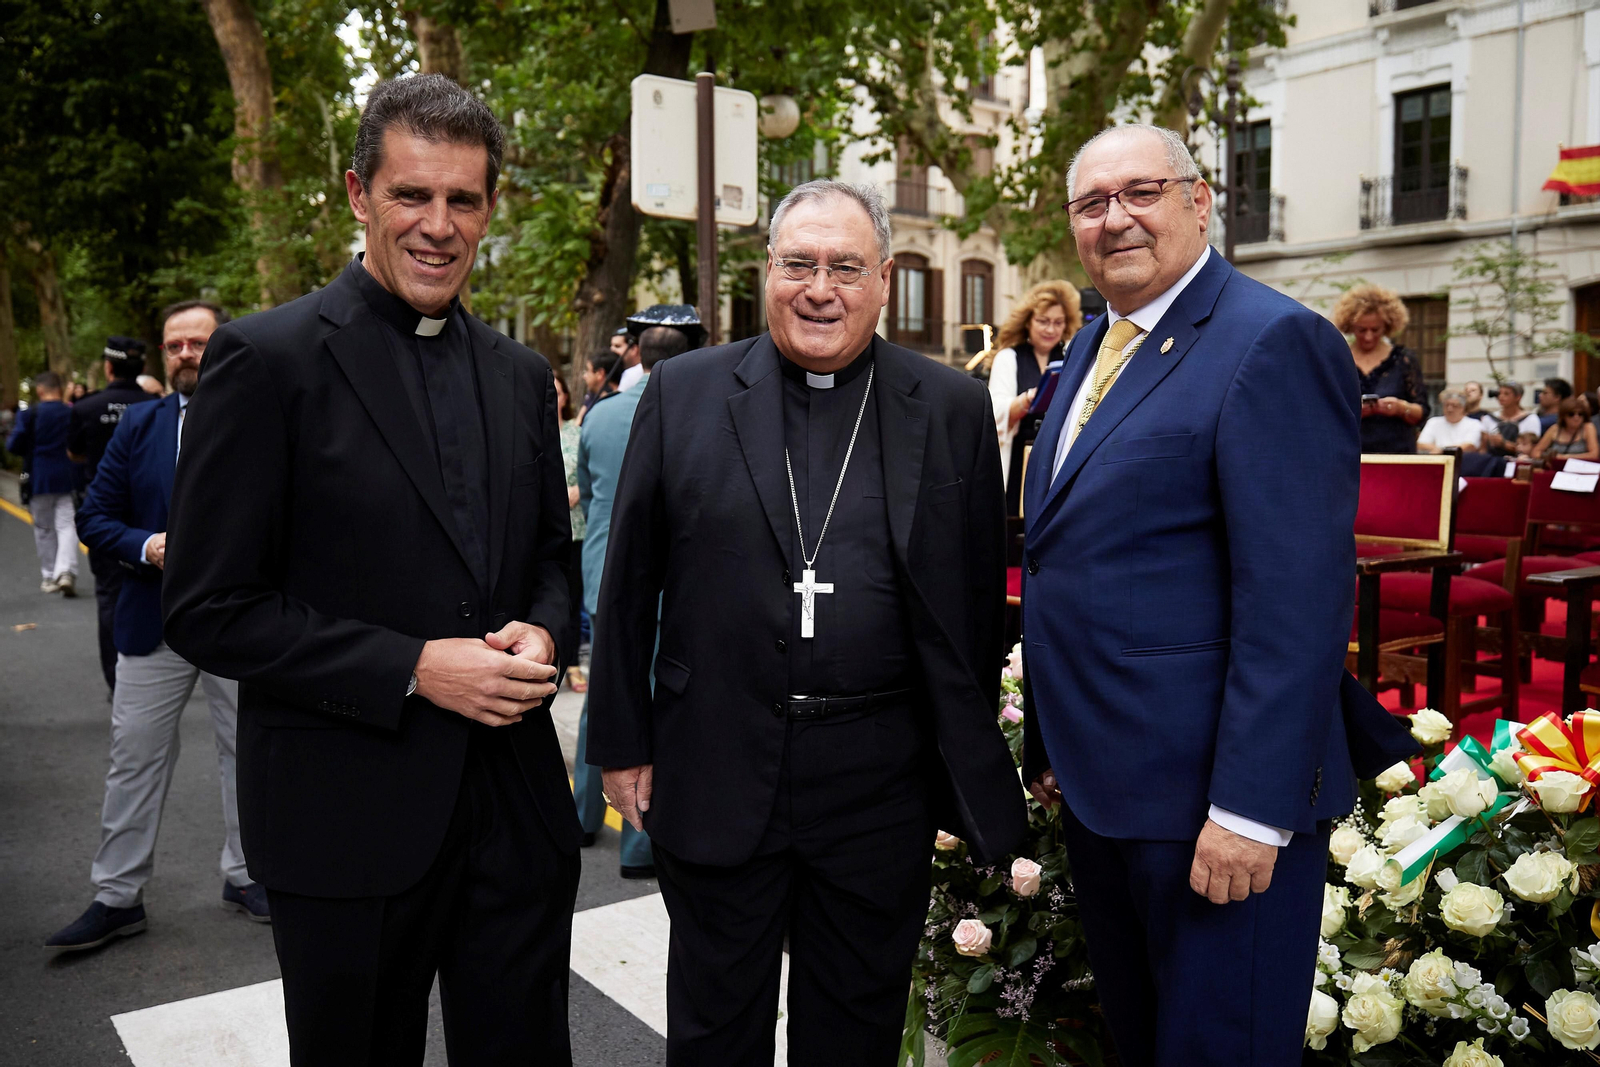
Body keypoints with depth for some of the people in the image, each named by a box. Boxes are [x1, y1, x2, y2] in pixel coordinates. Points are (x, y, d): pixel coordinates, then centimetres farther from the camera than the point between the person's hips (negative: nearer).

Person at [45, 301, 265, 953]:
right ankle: (117, 898, 20)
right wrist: (146, 547, -14)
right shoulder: (139, 425, 5)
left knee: (246, 753, 11)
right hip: (154, 625, 2)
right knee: (135, 759, 7)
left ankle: (244, 876, 28)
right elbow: (95, 518, 5)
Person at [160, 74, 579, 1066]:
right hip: (348, 819, -4)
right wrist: (413, 668, -19)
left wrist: (542, 634, -6)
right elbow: (209, 609, -11)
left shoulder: (522, 374, 8)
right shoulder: (269, 358, -9)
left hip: (516, 805, 5)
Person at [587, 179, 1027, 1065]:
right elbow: (629, 583, 2)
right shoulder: (684, 393, 0)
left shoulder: (953, 409, 0)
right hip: (715, 778, 0)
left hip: (881, 786, 1)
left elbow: (979, 594, 4)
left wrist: (967, 761, 5)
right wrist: (622, 742, 2)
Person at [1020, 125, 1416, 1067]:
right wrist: (1051, 742, 15)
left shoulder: (1276, 342, -15)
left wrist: (1250, 809, -23)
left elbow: (1297, 597, -22)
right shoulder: (1091, 352, 12)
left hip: (1206, 793, -8)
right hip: (1096, 781, 8)